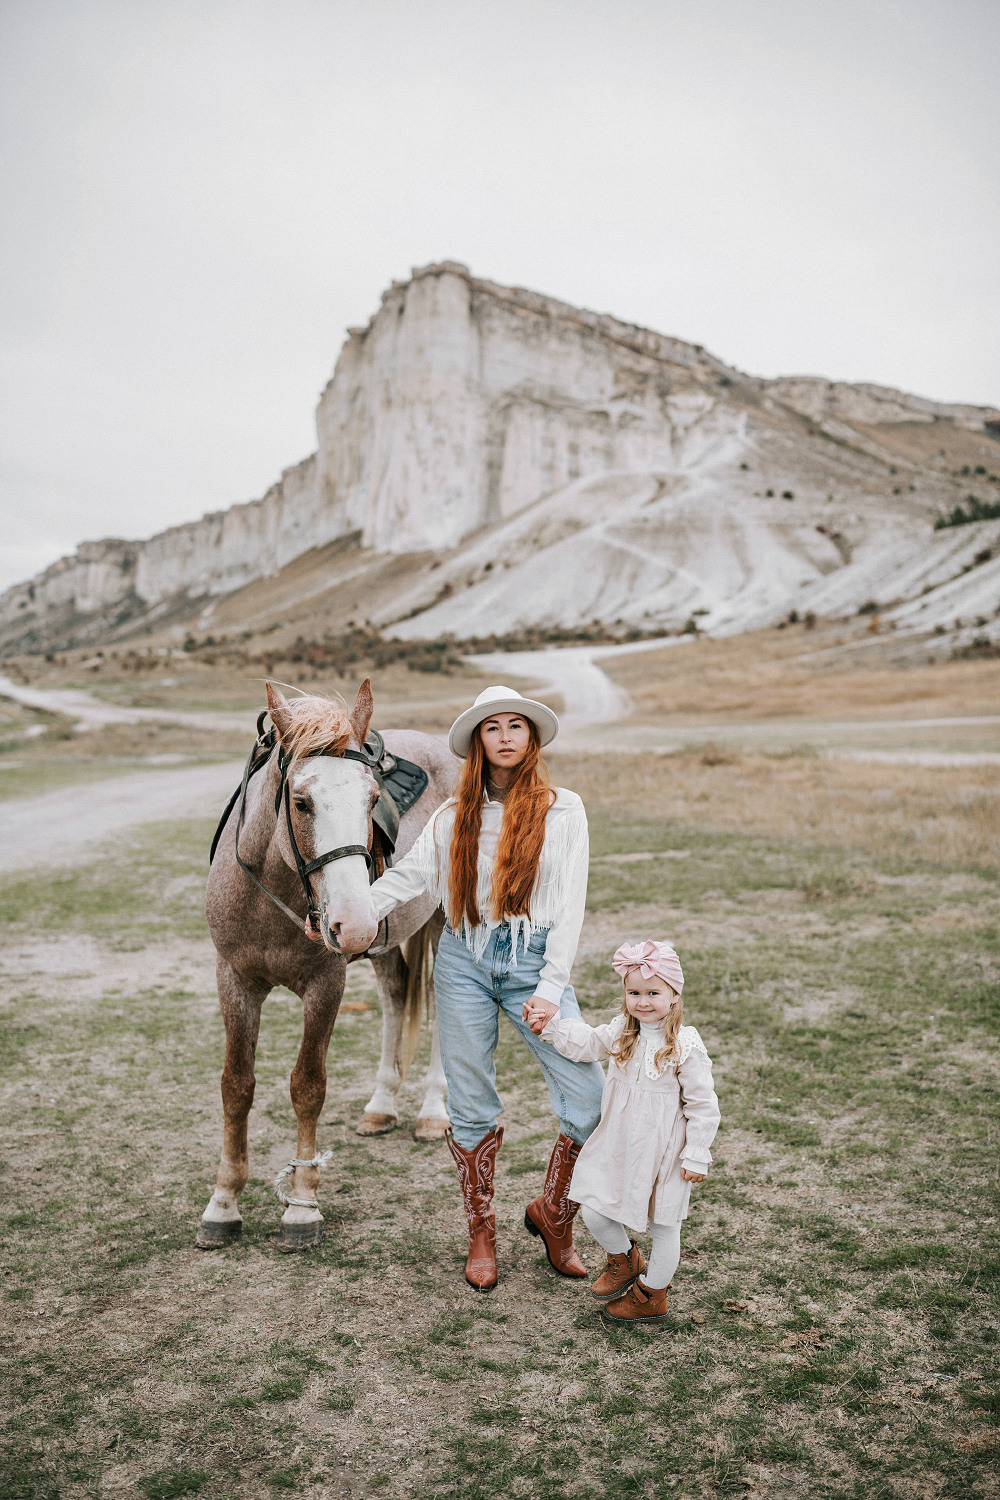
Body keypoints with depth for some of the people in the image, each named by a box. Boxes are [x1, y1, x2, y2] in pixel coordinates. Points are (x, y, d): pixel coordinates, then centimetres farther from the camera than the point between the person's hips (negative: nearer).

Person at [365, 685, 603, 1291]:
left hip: (532, 962, -1)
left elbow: (570, 904, -4)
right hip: (464, 961, 2)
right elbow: (406, 877, 5)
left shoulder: (562, 810, 1)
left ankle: (553, 1212, 17)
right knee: (472, 1105, 8)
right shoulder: (456, 815, 7)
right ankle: (482, 1231, 29)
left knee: (590, 1095, -8)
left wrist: (552, 986, -13)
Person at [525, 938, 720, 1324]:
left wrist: (696, 1155, -12)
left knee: (663, 1223, 13)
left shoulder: (685, 1046, -18)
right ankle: (625, 1260, 37)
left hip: (662, 1151, -5)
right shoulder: (621, 1032, -3)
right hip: (617, 1145, 5)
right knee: (593, 1212, 7)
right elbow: (586, 1043, 15)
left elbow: (703, 1105, -13)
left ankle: (651, 1294, 36)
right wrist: (551, 1024, 3)